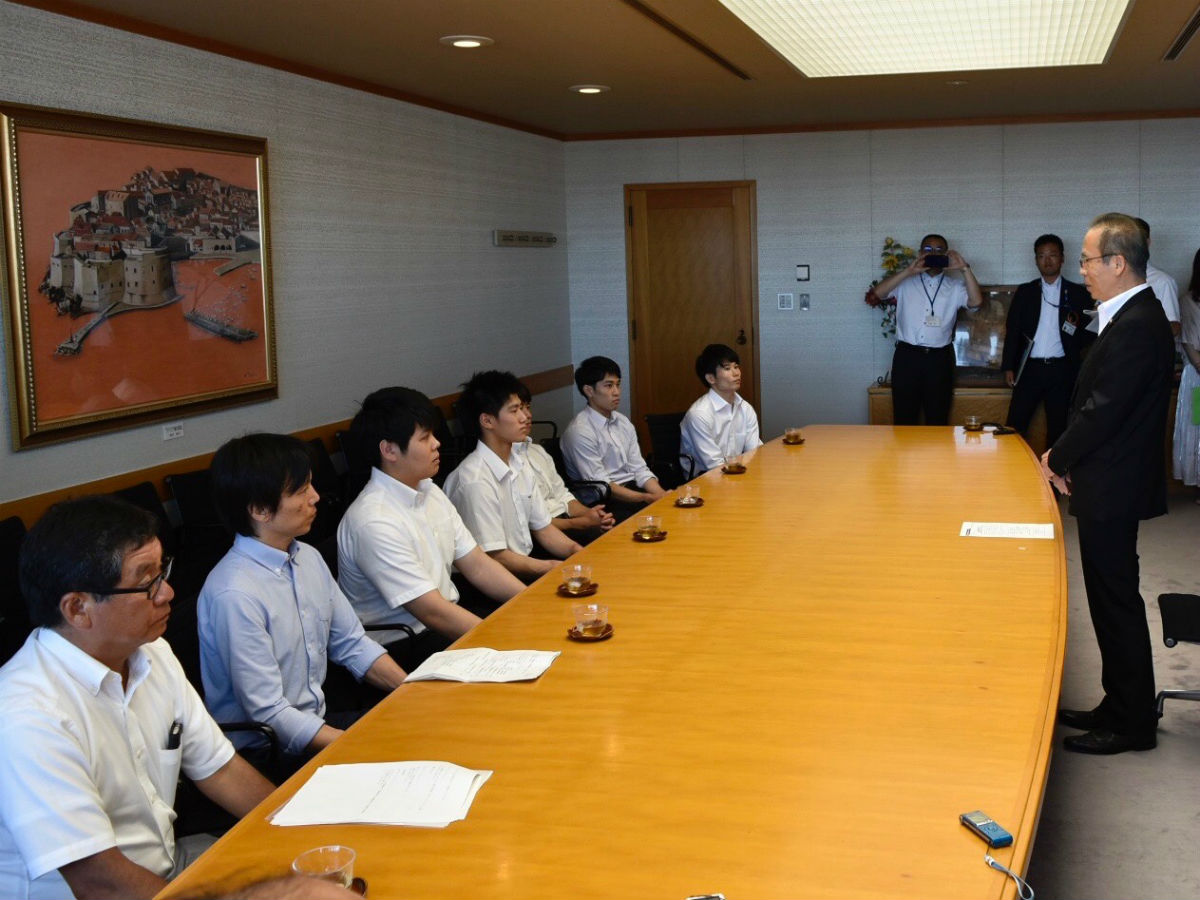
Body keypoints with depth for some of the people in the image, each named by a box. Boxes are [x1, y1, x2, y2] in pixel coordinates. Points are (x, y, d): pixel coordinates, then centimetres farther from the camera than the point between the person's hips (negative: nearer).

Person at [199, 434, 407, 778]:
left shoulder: (308, 558, 4)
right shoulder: (234, 594, -23)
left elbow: (352, 644, 11)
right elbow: (269, 714, -22)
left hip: (317, 723, 8)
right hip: (265, 751, -8)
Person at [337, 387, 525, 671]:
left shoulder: (430, 492, 7)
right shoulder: (374, 522, -22)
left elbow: (478, 566, 9)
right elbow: (433, 612, -23)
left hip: (446, 622, 9)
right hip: (402, 646, -9)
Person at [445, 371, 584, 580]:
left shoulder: (518, 463, 8)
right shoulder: (475, 481, -20)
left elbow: (542, 527, 13)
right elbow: (495, 558, -18)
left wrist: (579, 552, -3)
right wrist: (554, 568, -13)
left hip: (527, 567, 8)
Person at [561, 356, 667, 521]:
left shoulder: (623, 422, 11)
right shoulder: (580, 431, -12)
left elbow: (639, 469, 10)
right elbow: (601, 486, -15)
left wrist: (661, 495, -9)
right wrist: (648, 498, -19)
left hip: (633, 489, 7)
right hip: (607, 503, -7)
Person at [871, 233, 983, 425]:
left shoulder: (954, 287, 9)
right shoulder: (906, 283, 7)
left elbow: (976, 301, -8)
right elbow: (879, 292, -8)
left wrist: (964, 269, -14)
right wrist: (908, 271, -15)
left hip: (939, 359, 1)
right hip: (907, 357, -1)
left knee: (938, 421, 8)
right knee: (904, 419, 4)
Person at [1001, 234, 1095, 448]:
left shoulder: (1077, 293, 7)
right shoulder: (1025, 292, 10)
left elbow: (1090, 332, 9)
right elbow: (1012, 330, 7)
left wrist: (1075, 333, -12)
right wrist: (1008, 366, 0)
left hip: (1062, 371, 0)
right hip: (1030, 368, 0)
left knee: (1057, 428, 5)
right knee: (1015, 426, -4)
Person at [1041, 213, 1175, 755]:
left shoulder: (1136, 326, -21)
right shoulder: (1135, 317, 11)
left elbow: (1104, 410, -23)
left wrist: (1057, 457, -9)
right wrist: (1067, 457, 7)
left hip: (1112, 490, -10)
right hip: (1109, 485, 10)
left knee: (1116, 603, 0)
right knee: (1113, 601, 17)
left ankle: (1131, 724, 13)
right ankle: (1120, 709, 28)